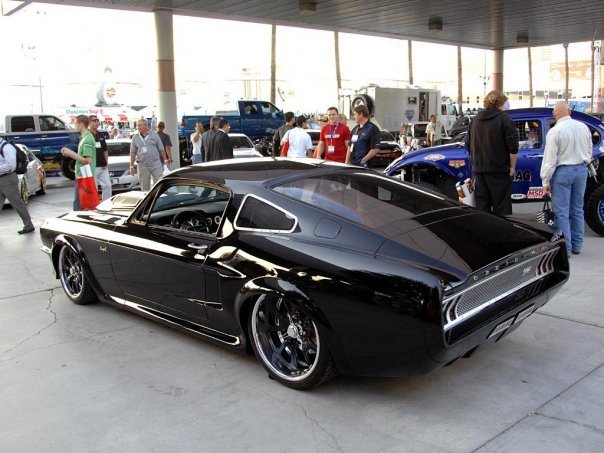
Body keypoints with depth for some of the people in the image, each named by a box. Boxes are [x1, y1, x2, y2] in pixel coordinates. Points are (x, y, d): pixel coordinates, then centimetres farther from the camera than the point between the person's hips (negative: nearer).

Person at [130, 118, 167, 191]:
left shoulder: (154, 135, 5)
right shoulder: (135, 137, 8)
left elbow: (161, 149, 6)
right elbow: (132, 152, 7)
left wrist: (165, 160, 2)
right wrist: (131, 166, 3)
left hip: (156, 164, -1)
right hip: (143, 166, 1)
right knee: (145, 187, 5)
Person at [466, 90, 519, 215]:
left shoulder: (475, 120, 12)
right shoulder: (504, 119, -7)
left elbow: (469, 145, 19)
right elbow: (513, 147, -12)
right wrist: (512, 167, -4)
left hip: (478, 171, 6)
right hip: (499, 171, -5)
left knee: (481, 207, 8)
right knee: (501, 209, -1)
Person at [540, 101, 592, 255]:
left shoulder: (555, 131, -13)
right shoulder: (584, 127, 4)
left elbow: (550, 159, -13)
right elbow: (589, 151, 14)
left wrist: (546, 181, -9)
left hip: (563, 172, -6)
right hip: (581, 170, 6)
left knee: (561, 212, -1)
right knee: (577, 210, 14)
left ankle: (565, 248, -1)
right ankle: (576, 246, 21)